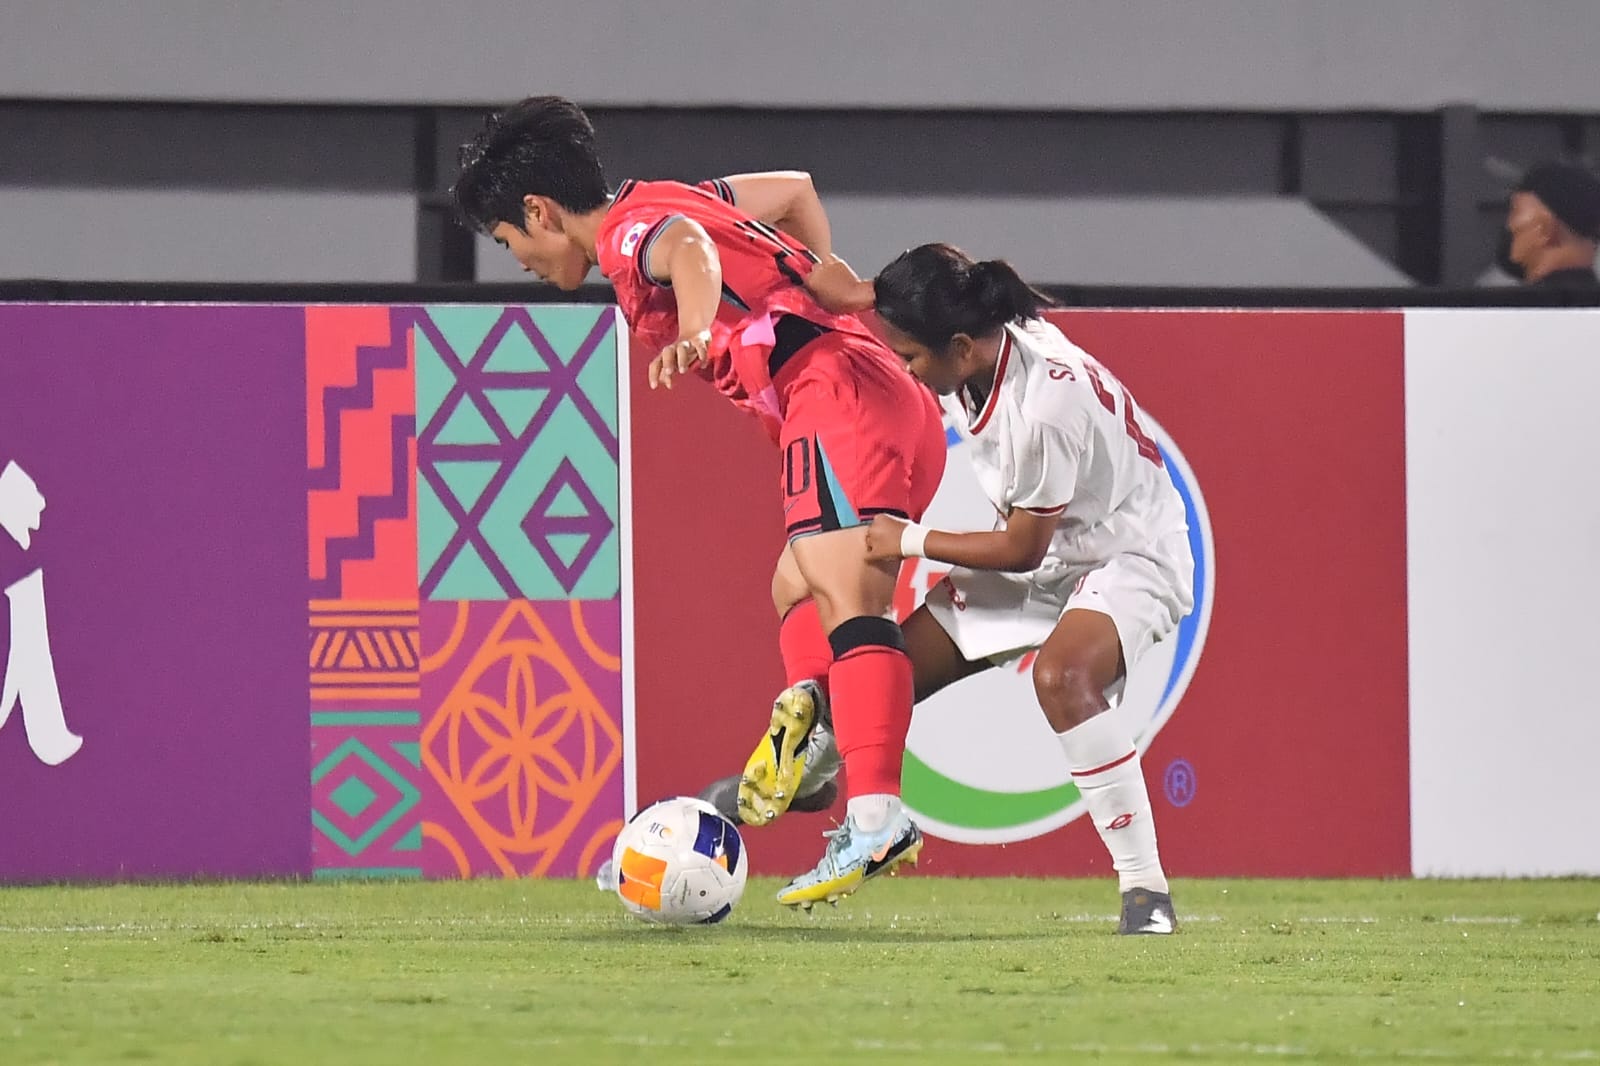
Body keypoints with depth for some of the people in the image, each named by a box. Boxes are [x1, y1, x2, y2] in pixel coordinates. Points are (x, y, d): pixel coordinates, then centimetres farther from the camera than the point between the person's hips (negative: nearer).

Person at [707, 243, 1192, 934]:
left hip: (1129, 558, -9)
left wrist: (911, 541, -13)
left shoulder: (1046, 402, -34)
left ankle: (1147, 890, -29)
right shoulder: (977, 342, -11)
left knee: (1062, 676, -35)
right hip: (1039, 553, 9)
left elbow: (1022, 548, -22)